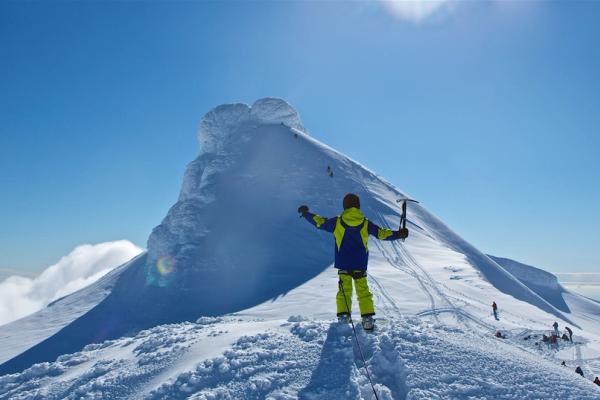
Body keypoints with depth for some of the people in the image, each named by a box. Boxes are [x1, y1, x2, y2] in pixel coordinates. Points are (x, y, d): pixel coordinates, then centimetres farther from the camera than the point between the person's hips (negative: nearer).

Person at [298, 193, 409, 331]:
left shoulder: (337, 222, -3)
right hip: (360, 264, 1)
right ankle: (367, 319, 3)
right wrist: (399, 234, 15)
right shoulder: (366, 224, -1)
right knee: (363, 291, 8)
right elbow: (381, 233, 2)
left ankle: (343, 317, -1)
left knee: (344, 290, 8)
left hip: (343, 264, 0)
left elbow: (320, 222, 5)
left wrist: (306, 214, 19)